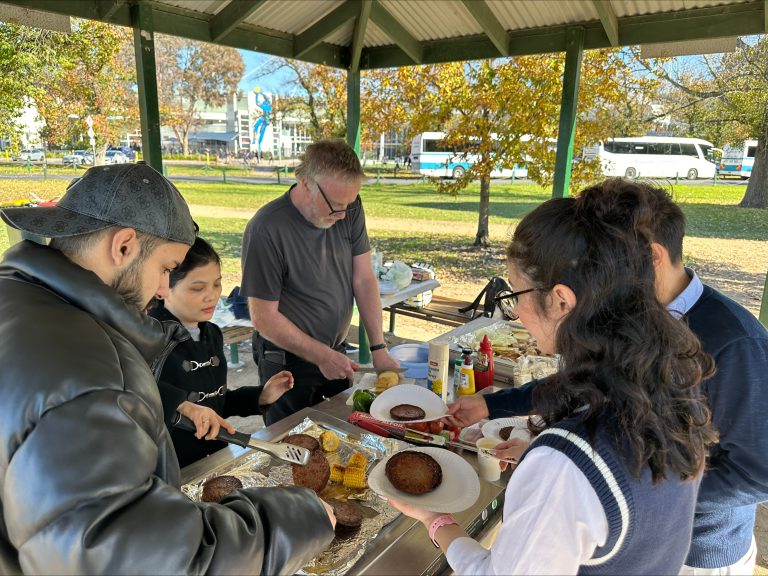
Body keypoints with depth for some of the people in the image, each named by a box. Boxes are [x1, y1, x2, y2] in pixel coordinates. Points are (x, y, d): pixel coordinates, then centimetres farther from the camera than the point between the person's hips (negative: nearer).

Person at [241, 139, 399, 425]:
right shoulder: (265, 230, -23)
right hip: (288, 360, -5)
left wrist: (379, 349, -10)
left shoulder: (350, 209, -7)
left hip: (336, 351, 5)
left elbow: (363, 280, -5)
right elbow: (264, 318, -19)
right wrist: (322, 356, -18)